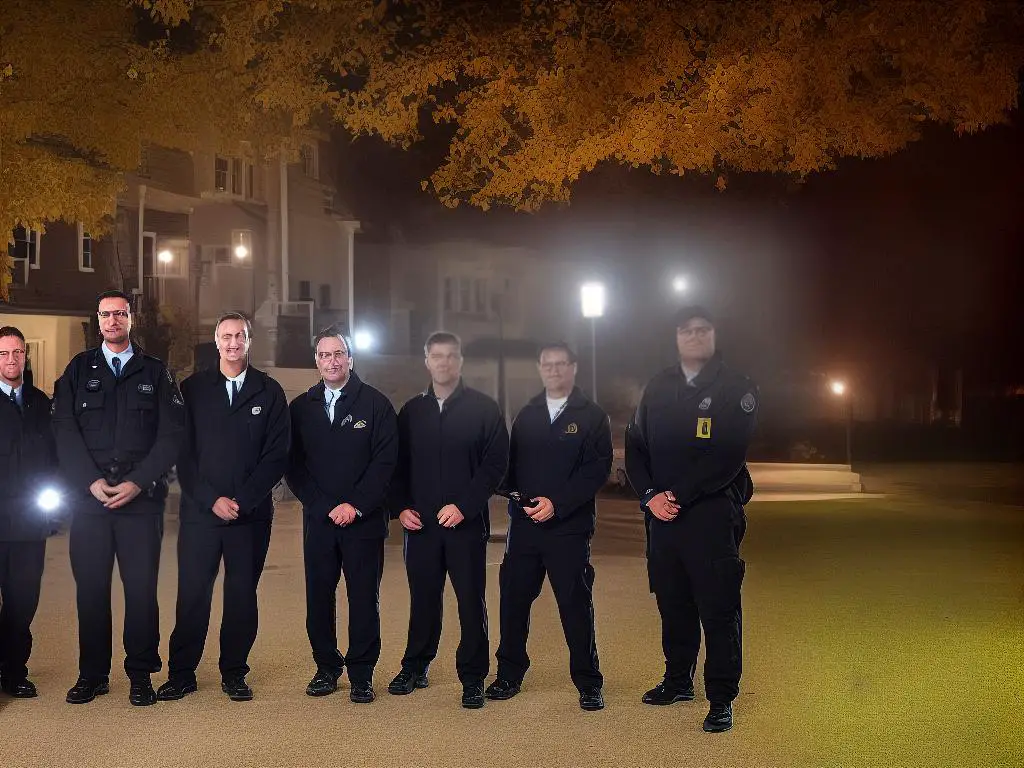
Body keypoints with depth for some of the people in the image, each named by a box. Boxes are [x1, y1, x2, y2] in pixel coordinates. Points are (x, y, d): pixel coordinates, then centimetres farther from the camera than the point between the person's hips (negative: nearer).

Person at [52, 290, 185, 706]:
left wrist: (137, 483, -10)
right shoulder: (78, 369, 12)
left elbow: (171, 434, 1)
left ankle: (141, 675, 9)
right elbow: (64, 430, 3)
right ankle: (92, 674, 14)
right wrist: (91, 482, -9)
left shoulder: (156, 373, 9)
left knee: (141, 589, -1)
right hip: (88, 497, 1)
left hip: (141, 500, -1)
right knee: (91, 589, 3)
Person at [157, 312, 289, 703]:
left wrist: (242, 501, -8)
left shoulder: (269, 392, 6)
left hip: (251, 512, 0)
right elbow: (183, 453, 3)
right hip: (199, 510, 0)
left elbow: (277, 455, 0)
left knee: (242, 595, 5)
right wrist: (211, 500, -8)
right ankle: (181, 673, 10)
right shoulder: (193, 389, 7)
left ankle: (234, 673, 16)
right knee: (192, 594, 0)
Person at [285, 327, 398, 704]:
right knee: (318, 596, 5)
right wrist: (325, 507, -6)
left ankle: (361, 674, 9)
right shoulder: (301, 407, 9)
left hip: (364, 518, -2)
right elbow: (293, 466, 5)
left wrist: (356, 506, -11)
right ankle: (326, 667, 18)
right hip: (318, 518, 2)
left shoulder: (376, 404, 1)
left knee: (364, 598, 1)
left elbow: (385, 461, -4)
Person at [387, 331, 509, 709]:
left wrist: (464, 506, -14)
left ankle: (473, 677, 10)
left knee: (471, 600, 1)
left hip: (467, 522, -3)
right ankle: (415, 667, 24)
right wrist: (401, 507, -1)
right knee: (422, 598, 10)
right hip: (420, 522, 3)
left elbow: (495, 464, -6)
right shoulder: (411, 411, 11)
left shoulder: (484, 409, 0)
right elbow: (397, 465, 14)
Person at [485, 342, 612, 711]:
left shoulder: (592, 416, 1)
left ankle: (588, 683, 9)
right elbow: (511, 462, 14)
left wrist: (557, 503, -16)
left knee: (576, 604, -1)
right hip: (524, 524, 4)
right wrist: (515, 494, -6)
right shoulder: (527, 415, 15)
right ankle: (509, 676, 20)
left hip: (569, 525, -4)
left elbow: (598, 469, -8)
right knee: (513, 600, 6)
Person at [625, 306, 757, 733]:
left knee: (718, 609, -3)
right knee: (673, 604, 13)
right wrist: (650, 496, -6)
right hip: (661, 514, 5)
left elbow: (728, 456, -13)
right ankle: (678, 682, 28)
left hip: (713, 513, -5)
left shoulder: (736, 389, -3)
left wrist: (678, 495, -15)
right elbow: (635, 446, 10)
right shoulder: (658, 388, 13)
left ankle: (722, 699, 3)